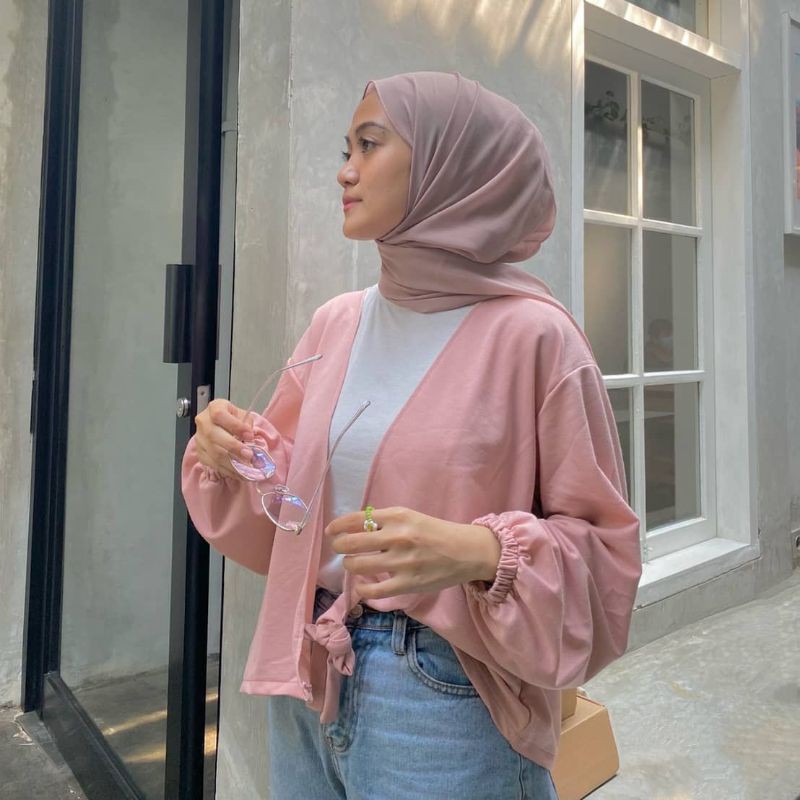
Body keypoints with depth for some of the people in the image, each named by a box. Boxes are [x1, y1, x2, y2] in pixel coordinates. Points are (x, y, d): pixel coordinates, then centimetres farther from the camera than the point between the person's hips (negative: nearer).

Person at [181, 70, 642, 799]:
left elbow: (601, 547, -10)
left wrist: (481, 553, -26)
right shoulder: (336, 322, 2)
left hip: (443, 693, -5)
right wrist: (236, 453, -8)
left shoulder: (531, 334, -14)